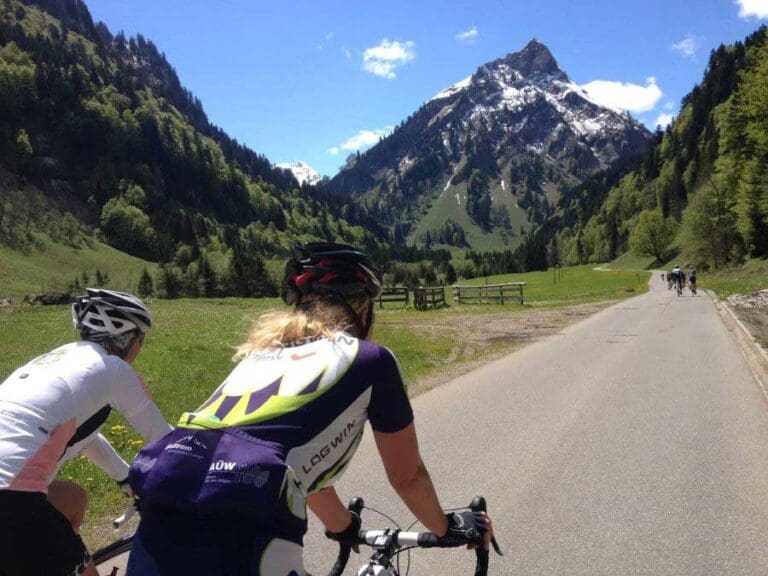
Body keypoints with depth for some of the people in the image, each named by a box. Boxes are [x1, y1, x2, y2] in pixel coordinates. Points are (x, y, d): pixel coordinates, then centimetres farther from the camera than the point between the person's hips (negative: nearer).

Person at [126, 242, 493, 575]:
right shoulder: (370, 358, 11)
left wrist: (346, 527, 54)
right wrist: (446, 527, 43)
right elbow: (407, 477, 23)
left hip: (156, 537, 6)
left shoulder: (263, 351, 26)